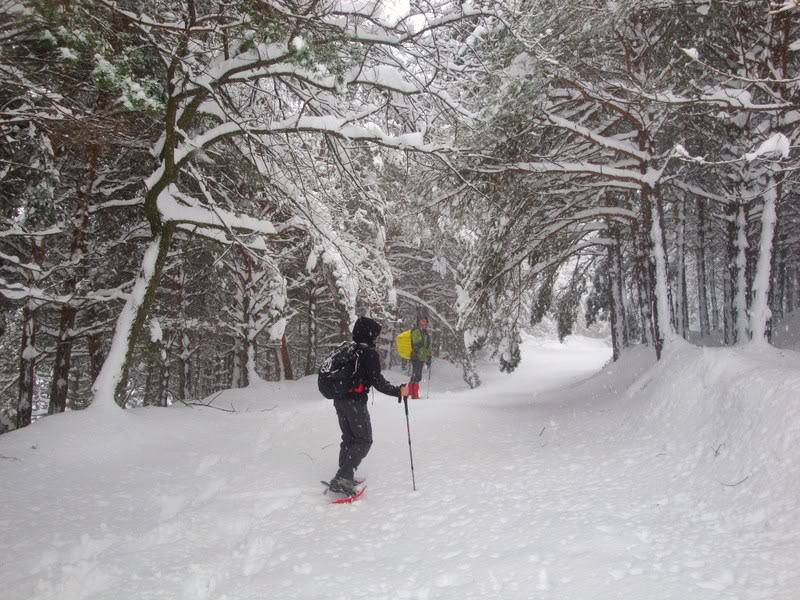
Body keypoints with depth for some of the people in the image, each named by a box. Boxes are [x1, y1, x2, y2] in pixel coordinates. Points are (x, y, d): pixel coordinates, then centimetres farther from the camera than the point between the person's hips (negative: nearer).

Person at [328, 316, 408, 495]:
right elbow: (377, 381, -16)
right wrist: (398, 391, -11)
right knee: (363, 440, -1)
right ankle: (342, 478, -11)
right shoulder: (369, 353, -11)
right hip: (355, 402, -8)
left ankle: (344, 477, 21)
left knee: (349, 438, 18)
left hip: (339, 400, 8)